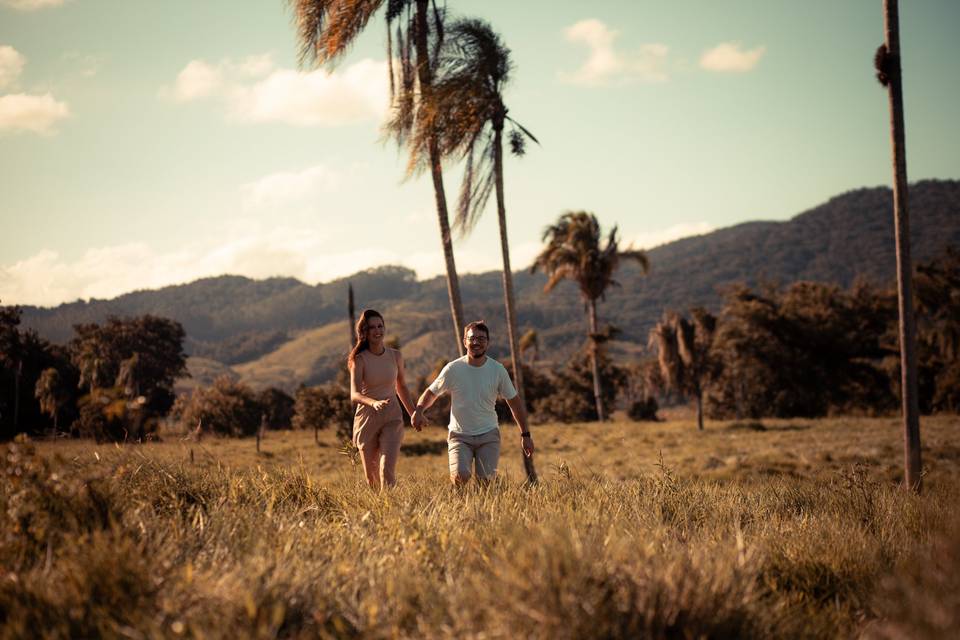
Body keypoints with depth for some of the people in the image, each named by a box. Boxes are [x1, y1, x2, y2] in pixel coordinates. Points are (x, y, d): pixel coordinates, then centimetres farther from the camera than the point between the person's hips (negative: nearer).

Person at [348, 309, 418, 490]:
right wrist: (374, 403, -41)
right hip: (367, 419, -1)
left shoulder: (396, 356, 1)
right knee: (371, 476, 10)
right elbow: (354, 395, -22)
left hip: (392, 419, 1)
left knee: (387, 470, -18)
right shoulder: (359, 359, -9)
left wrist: (414, 415, 21)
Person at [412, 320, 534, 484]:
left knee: (486, 481, -11)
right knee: (461, 476, -23)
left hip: (489, 435, 1)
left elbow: (514, 402, 8)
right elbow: (432, 392, 5)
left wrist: (525, 434, 7)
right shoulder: (453, 369, -6)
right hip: (460, 435, -1)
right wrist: (418, 411, -16)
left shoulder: (498, 370, -2)